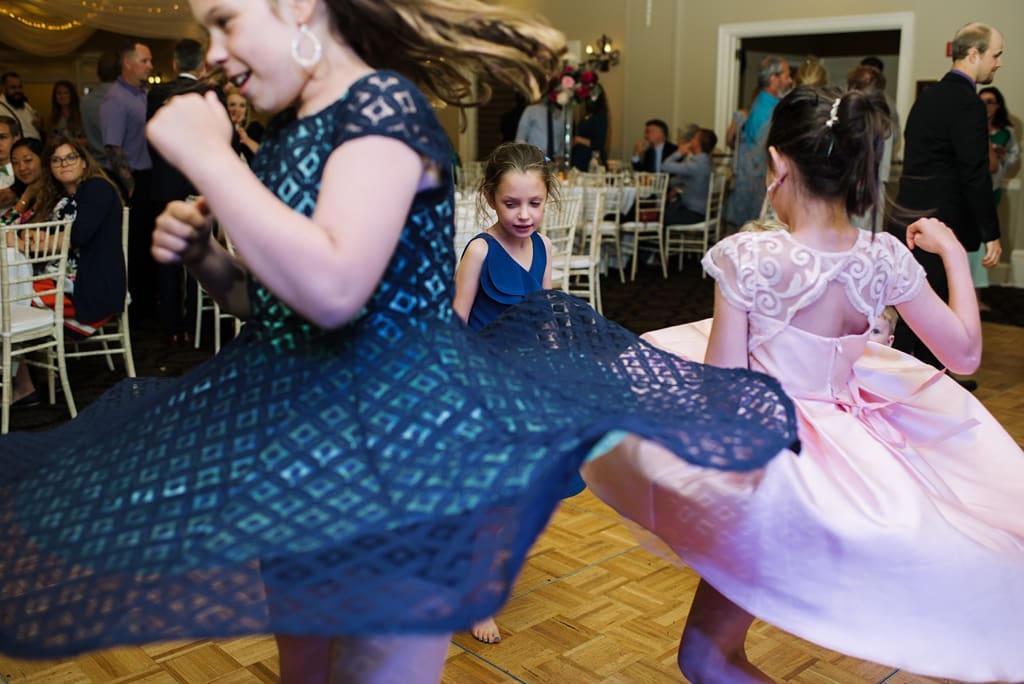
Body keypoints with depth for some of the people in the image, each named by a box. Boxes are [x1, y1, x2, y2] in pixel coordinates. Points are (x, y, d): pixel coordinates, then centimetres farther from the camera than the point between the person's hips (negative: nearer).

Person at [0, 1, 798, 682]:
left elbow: (332, 287, -31)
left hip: (398, 440, -8)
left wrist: (207, 156, -21)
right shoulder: (286, 130, 10)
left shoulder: (384, 102, -15)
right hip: (302, 442, 9)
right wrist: (202, 255, 0)